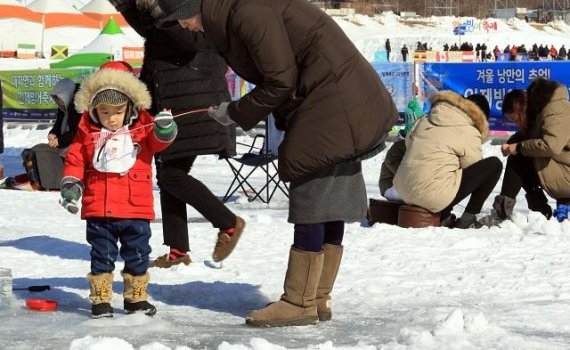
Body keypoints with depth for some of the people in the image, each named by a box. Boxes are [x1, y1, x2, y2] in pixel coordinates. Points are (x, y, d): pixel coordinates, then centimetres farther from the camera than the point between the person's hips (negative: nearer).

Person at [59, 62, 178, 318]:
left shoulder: (143, 129, 2)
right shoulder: (87, 133, 1)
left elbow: (158, 141, -10)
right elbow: (74, 160, 5)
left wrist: (165, 128, -32)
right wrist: (70, 185, -6)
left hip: (136, 208, 1)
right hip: (99, 210, -1)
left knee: (137, 255, 11)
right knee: (101, 256, 6)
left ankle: (136, 297, 25)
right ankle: (100, 299, 15)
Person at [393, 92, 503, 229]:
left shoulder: (426, 120, 14)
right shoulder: (469, 132, -4)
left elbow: (408, 142, 22)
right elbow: (474, 167, 4)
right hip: (434, 196, -8)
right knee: (494, 165, 2)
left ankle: (444, 217, 16)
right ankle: (467, 219, 4)